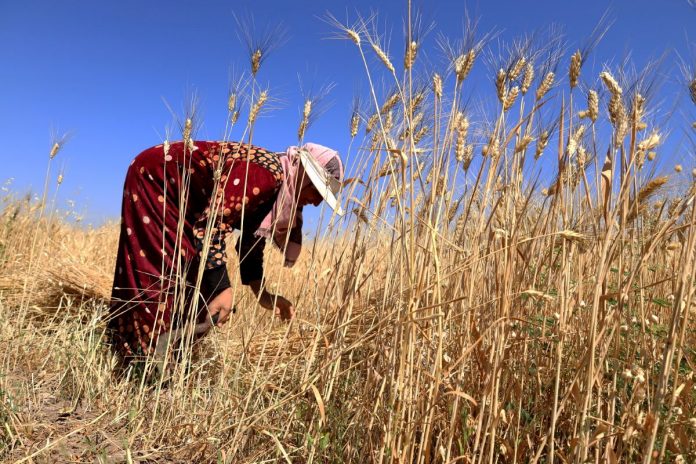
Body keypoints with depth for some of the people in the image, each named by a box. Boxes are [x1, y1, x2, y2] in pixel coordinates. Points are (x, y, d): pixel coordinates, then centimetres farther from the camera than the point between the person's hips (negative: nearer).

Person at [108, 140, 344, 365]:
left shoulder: (276, 189, -1)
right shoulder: (266, 173, -32)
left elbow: (251, 240, 6)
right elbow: (212, 224, -36)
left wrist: (262, 294, -1)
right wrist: (221, 288, -34)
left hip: (179, 199, 9)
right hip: (153, 176, -9)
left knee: (196, 275, 7)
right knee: (167, 275, -12)